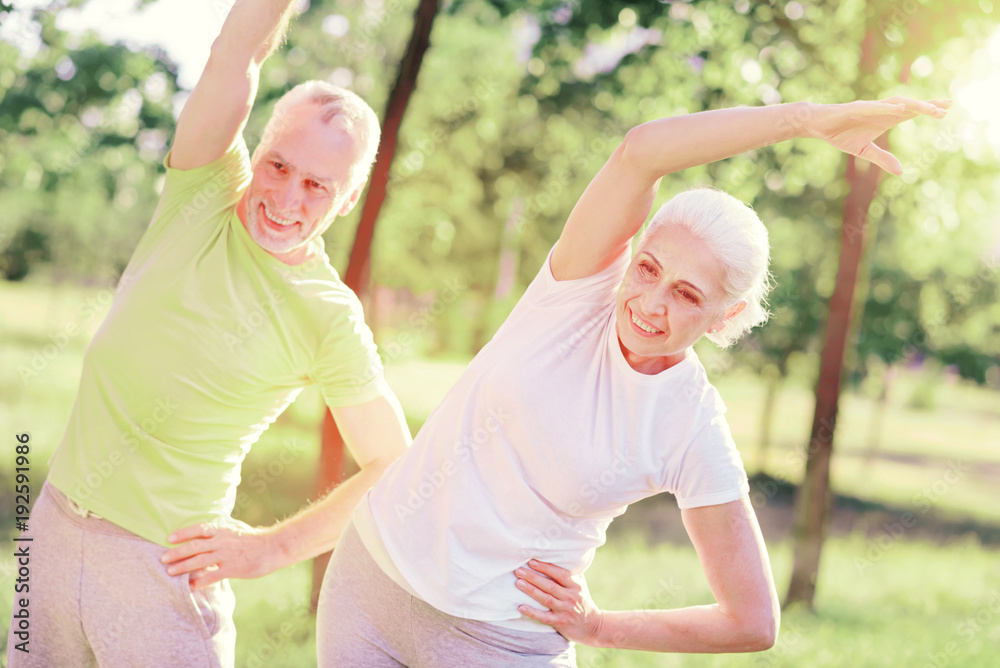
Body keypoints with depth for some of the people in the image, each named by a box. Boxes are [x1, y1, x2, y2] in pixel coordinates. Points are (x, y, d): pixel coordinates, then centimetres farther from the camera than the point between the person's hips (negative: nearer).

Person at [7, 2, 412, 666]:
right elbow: (239, 56, -17)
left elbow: (393, 467, -6)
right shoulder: (209, 187, -4)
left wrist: (270, 548, -11)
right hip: (57, 517, 4)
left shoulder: (333, 323, -12)